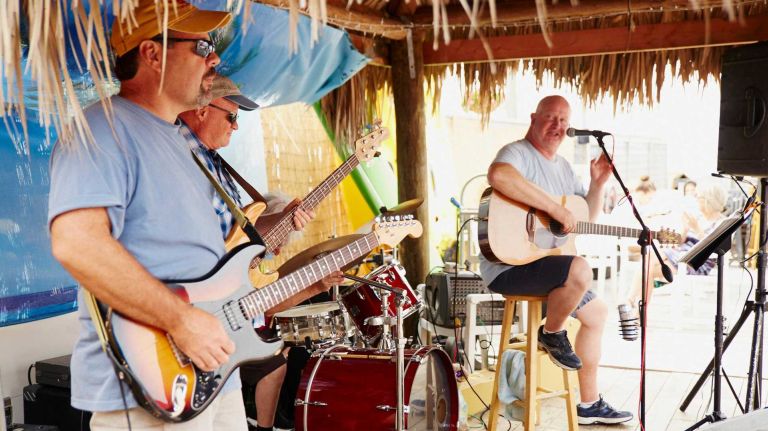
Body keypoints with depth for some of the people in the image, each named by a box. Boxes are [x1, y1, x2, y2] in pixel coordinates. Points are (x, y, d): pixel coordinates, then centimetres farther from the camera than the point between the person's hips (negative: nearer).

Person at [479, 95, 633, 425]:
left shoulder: (563, 166, 17)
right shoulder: (518, 153, -11)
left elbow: (589, 218, 20)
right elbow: (498, 175, -39)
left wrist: (598, 183, 1)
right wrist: (555, 208, -33)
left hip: (543, 262, 10)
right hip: (508, 264, -10)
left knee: (596, 312, 15)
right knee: (580, 271, -32)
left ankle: (590, 405, 25)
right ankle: (552, 333, -4)